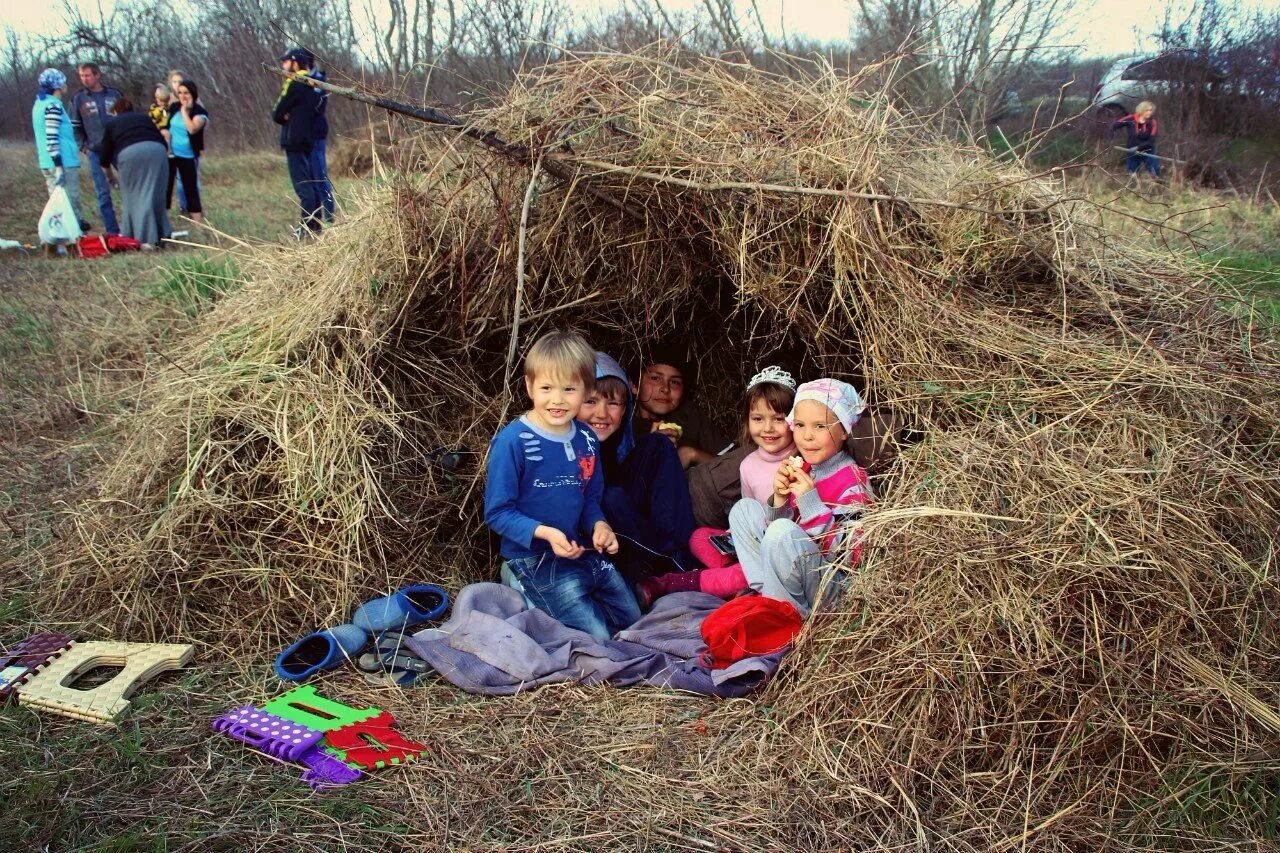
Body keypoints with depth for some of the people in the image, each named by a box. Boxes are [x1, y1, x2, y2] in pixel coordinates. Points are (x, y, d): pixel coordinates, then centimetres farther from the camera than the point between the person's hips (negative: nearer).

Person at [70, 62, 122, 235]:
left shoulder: (115, 94, 5)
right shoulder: (78, 99, 5)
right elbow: (75, 127, 9)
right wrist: (83, 147, -1)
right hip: (95, 152, 0)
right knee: (103, 193, 0)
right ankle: (112, 232, 5)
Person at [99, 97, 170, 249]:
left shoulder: (112, 124, 28)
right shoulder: (145, 118, 34)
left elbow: (105, 154, 31)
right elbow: (163, 142, 26)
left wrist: (110, 176, 46)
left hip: (130, 153, -2)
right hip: (157, 150, 2)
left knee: (135, 196, 2)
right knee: (156, 195, 9)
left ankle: (146, 239, -6)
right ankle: (161, 235, 10)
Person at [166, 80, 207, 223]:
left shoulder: (200, 113, -15)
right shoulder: (174, 107, 0)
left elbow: (192, 129, -33)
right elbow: (167, 127, 14)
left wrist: (184, 110, -27)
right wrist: (166, 143, 1)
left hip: (188, 156, -4)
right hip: (170, 153, 4)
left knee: (191, 187, 3)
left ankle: (197, 221, 12)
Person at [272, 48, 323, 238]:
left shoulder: (294, 84, -13)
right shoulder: (311, 84, 15)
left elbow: (277, 114, -10)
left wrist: (284, 117, 10)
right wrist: (288, 116, -1)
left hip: (295, 141, -9)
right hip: (309, 139, 9)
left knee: (303, 186, -8)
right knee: (311, 183, 11)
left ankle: (308, 228, -8)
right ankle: (316, 224, 15)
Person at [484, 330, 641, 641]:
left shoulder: (586, 438, 2)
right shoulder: (512, 441, -18)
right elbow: (497, 512, -14)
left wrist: (599, 525, -8)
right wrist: (545, 533, -27)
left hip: (584, 552, 7)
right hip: (535, 559, -7)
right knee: (599, 638, -11)